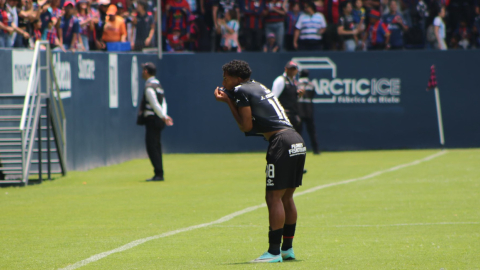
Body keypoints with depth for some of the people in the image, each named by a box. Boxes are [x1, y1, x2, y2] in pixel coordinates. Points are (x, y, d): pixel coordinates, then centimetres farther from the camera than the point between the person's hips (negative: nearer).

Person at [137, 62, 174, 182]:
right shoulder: (158, 85, 16)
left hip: (152, 120, -9)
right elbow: (163, 102, 13)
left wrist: (164, 117, -17)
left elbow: (155, 104, -20)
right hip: (158, 120, 9)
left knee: (152, 146, -9)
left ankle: (159, 174, -13)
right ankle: (159, 174, 14)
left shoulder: (149, 87, -14)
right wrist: (164, 116, 2)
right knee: (156, 147, 12)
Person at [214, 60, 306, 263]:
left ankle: (274, 252, -7)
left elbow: (246, 126, -3)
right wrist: (228, 101, 20)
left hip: (281, 142, -9)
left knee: (274, 197, -6)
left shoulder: (241, 90, -2)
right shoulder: (257, 86, 24)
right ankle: (287, 249, 21)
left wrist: (228, 102, 4)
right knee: (286, 198, 16)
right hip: (297, 141, 9)